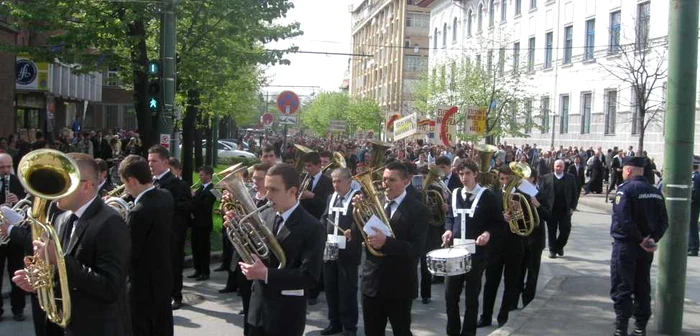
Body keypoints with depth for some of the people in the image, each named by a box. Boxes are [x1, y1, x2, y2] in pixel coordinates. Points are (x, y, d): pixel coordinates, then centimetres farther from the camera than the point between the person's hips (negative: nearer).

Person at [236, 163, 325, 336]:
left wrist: (266, 274, -27)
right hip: (258, 306, 5)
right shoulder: (265, 216, 4)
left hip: (286, 314, -5)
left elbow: (310, 277, -20)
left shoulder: (312, 228, -15)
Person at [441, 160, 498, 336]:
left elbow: (498, 222, -3)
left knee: (471, 296, 6)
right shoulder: (455, 194, 8)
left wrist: (487, 233, -21)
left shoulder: (487, 196, -6)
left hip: (476, 252, -4)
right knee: (450, 294, 6)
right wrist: (448, 230, -1)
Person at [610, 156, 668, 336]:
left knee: (621, 289, 0)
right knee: (642, 289, 15)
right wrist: (653, 239, -4)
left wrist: (641, 240, -16)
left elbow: (623, 220, -24)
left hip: (625, 246, -7)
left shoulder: (626, 189, -14)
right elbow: (663, 221, 4)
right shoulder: (655, 192, 7)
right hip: (646, 248, 7)